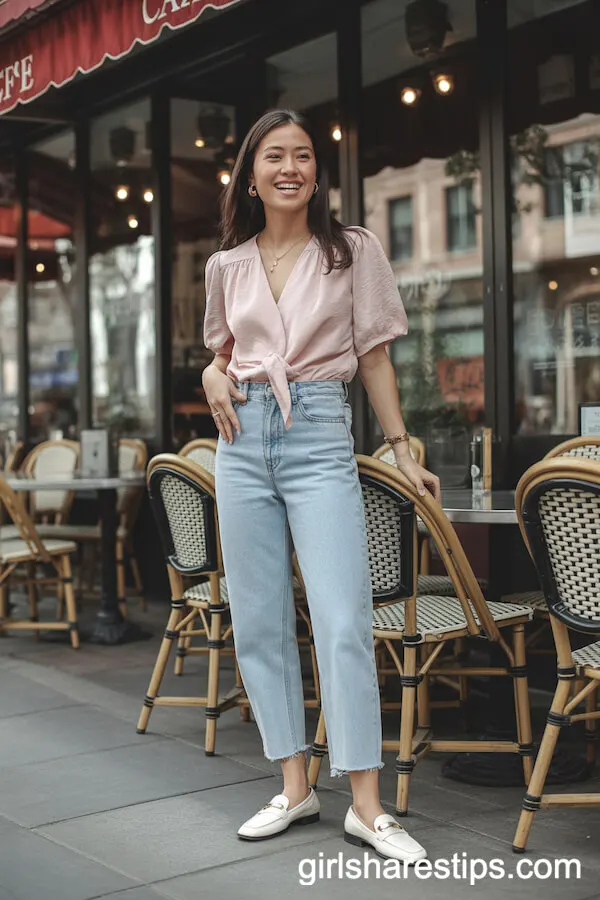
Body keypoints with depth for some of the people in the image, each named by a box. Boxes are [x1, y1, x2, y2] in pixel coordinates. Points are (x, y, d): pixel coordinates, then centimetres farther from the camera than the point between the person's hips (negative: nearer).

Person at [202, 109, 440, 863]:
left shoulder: (353, 251, 3)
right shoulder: (227, 267, 11)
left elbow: (373, 357, 4)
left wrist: (402, 451, 0)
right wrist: (212, 376, 0)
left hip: (321, 438, -4)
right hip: (243, 440, 4)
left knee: (343, 622, -11)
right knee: (258, 622, 5)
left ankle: (366, 806, -4)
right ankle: (294, 787, 16)